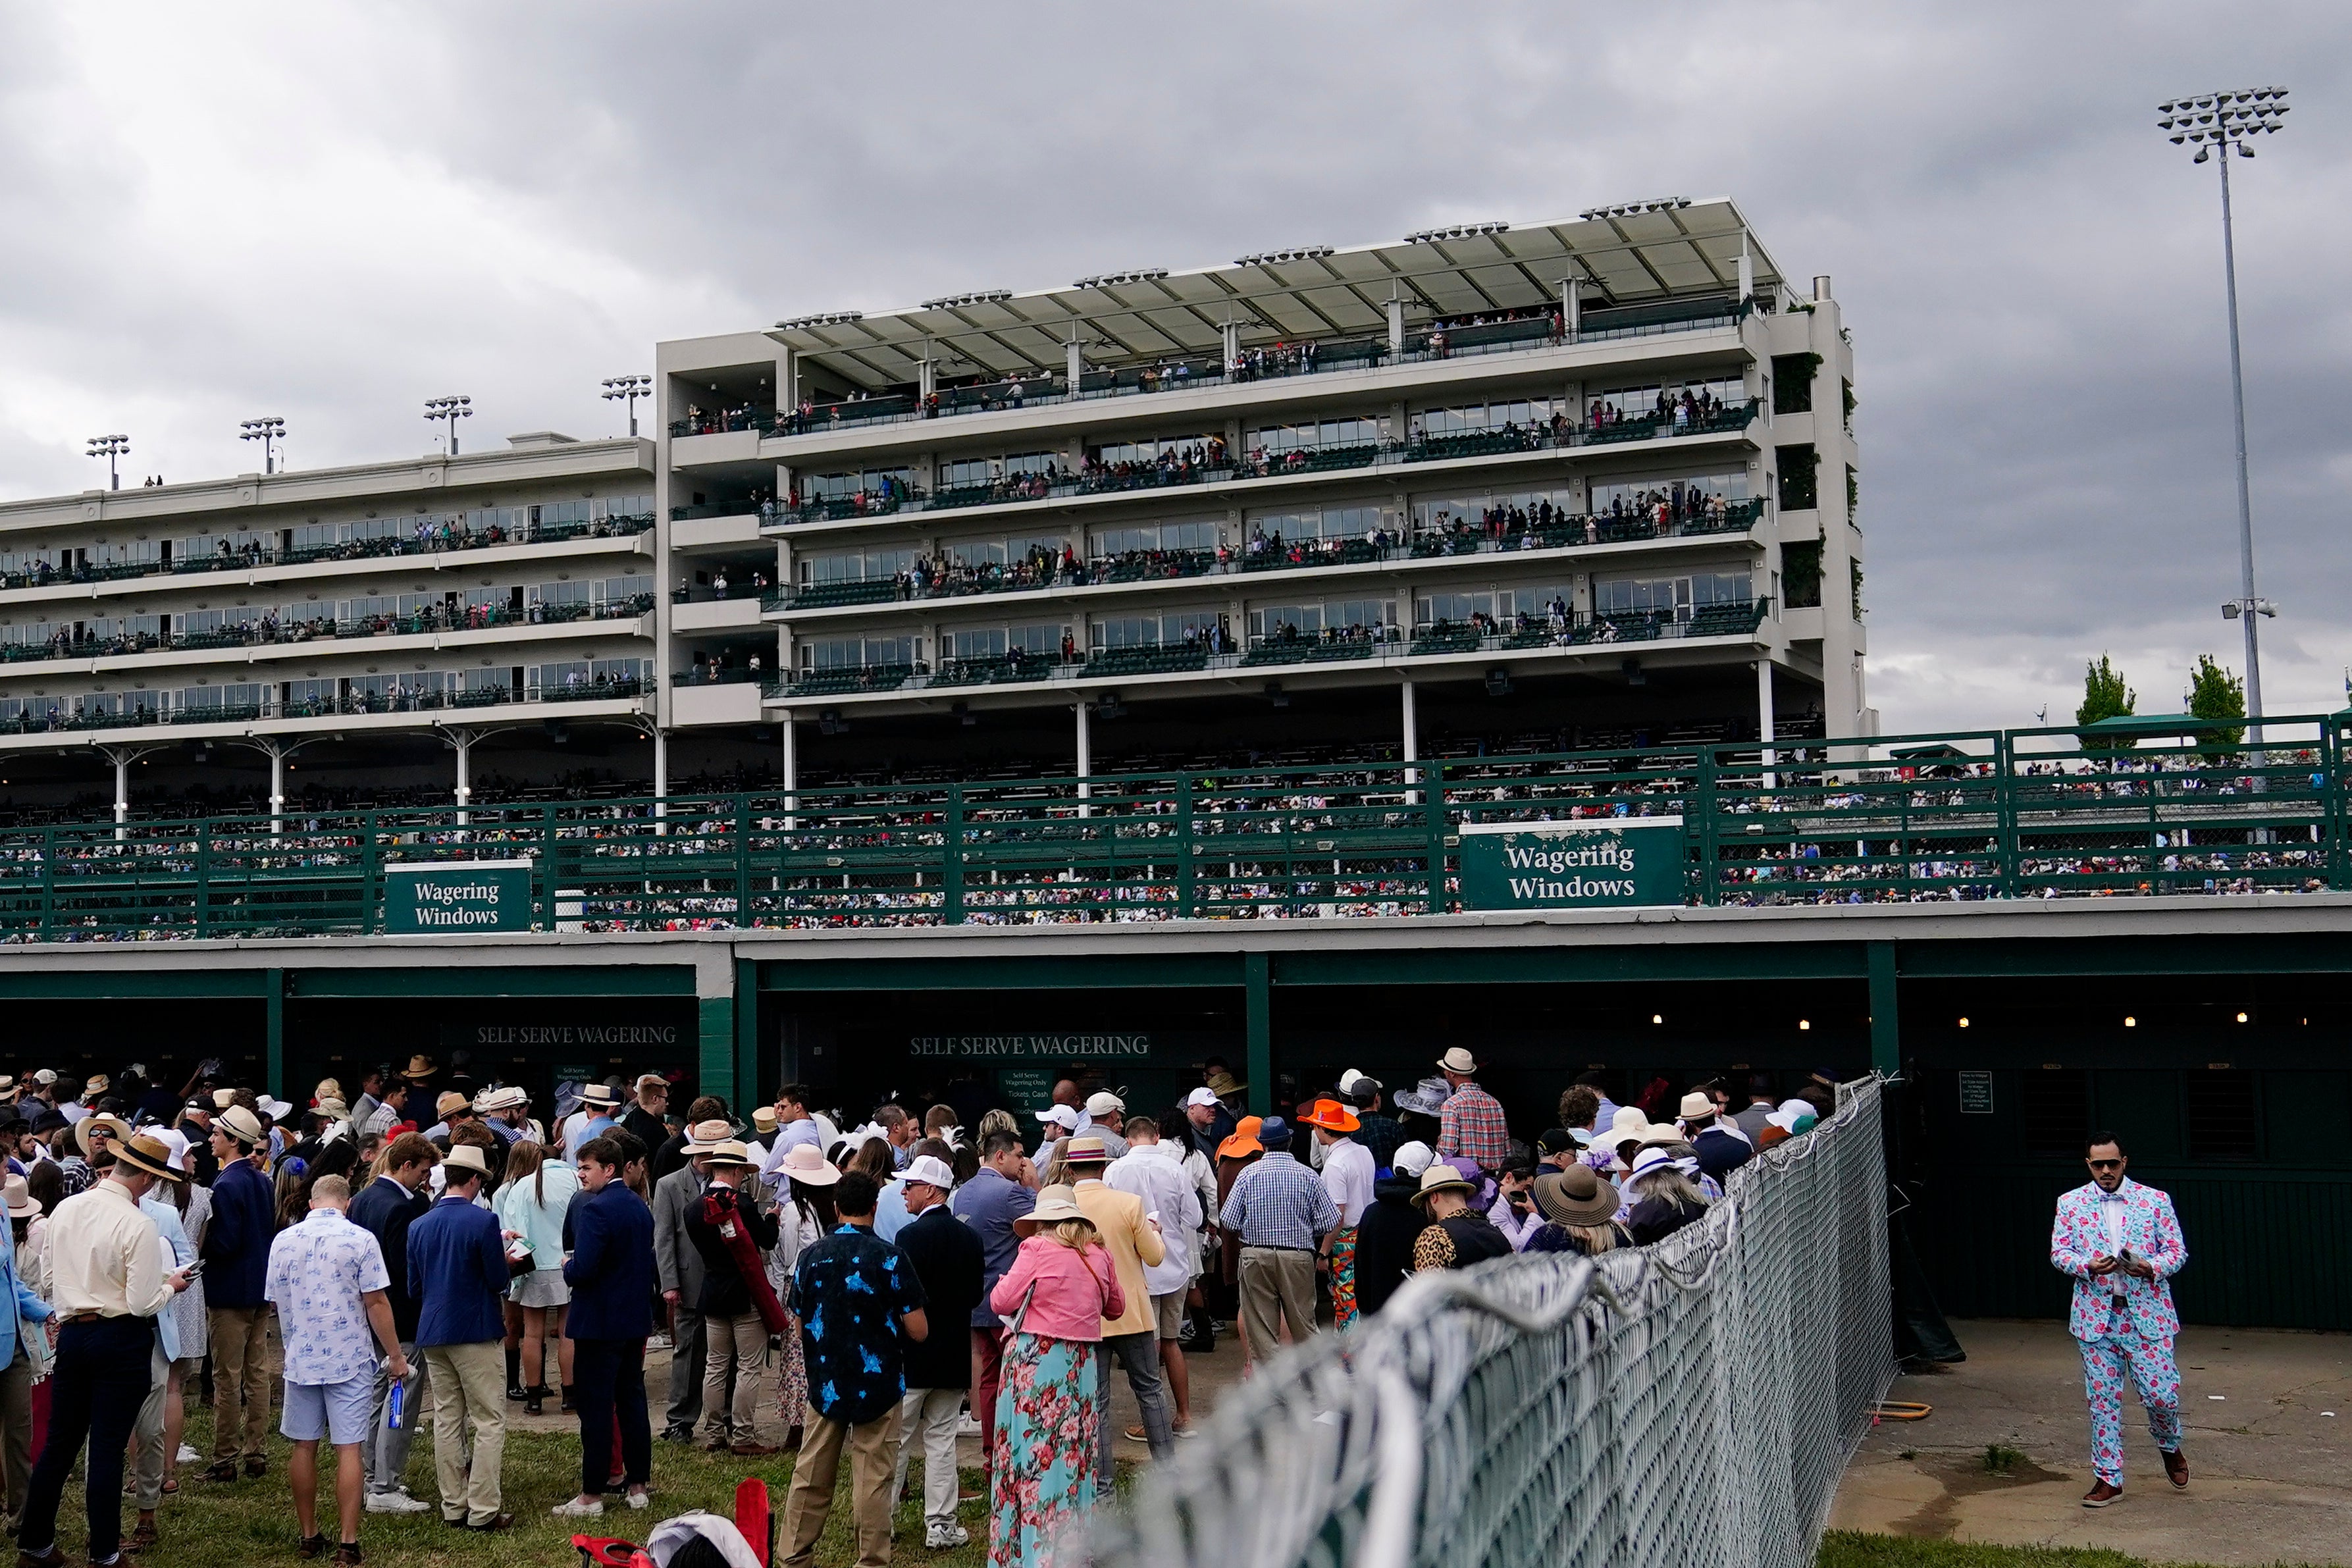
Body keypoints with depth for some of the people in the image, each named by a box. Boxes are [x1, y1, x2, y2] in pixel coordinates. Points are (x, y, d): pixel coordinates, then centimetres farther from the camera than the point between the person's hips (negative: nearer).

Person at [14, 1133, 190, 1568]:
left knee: (59, 1442, 15)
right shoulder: (139, 1226, -18)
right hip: (122, 1341, -6)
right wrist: (171, 1286, 2)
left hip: (71, 1334, 6)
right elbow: (143, 1303, -17)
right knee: (108, 1450, 2)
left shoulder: (64, 1210, 1)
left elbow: (51, 1281, 11)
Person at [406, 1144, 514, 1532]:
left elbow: (413, 1287, 10)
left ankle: (454, 1507, 16)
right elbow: (499, 1282, -10)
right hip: (474, 1329, -6)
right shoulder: (483, 1221, -13)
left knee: (446, 1420, 12)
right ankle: (483, 1511, -3)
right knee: (489, 1421, -1)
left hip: (432, 1331, 6)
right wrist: (503, 1260, 10)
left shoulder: (419, 1225, 4)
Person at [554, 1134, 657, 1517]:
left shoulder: (595, 1209, -17)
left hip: (600, 1324, -8)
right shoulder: (640, 1206, 9)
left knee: (596, 1408, -2)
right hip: (636, 1320, 8)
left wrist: (567, 1268, -3)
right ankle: (637, 1486, 19)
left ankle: (592, 1495, 4)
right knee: (632, 1400, 13)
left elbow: (583, 1269, -25)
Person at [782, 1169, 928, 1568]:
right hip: (877, 1386, -3)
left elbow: (801, 1329, 8)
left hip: (825, 1383, 3)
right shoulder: (889, 1259, -13)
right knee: (872, 1480, 4)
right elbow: (918, 1331, -11)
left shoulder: (811, 1257, -2)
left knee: (810, 1477, 12)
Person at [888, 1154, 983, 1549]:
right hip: (955, 1354, 5)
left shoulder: (911, 1236, -17)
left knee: (896, 1441, 7)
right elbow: (976, 1295, 9)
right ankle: (941, 1526, 11)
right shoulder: (970, 1237, 3)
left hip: (912, 1354, -5)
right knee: (941, 1440, 10)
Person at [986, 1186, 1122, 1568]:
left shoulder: (1036, 1249, -9)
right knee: (1073, 1454, 10)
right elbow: (1116, 1308, 19)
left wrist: (1002, 1285, 12)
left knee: (1031, 1450, 2)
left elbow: (1002, 1302, -9)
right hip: (1081, 1364, 4)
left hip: (1035, 1361, -4)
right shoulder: (1098, 1256, 6)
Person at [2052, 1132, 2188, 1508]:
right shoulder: (2071, 1204, 5)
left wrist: (2152, 1267, -17)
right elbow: (2059, 1253, 4)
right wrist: (2089, 1266, -16)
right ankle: (2108, 1478, 14)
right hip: (2096, 1317, 1)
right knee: (2103, 1400, 3)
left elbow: (2177, 1250, 3)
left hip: (2147, 1314, -1)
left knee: (2161, 1393, -3)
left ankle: (2170, 1447, 30)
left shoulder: (2155, 1200, 3)